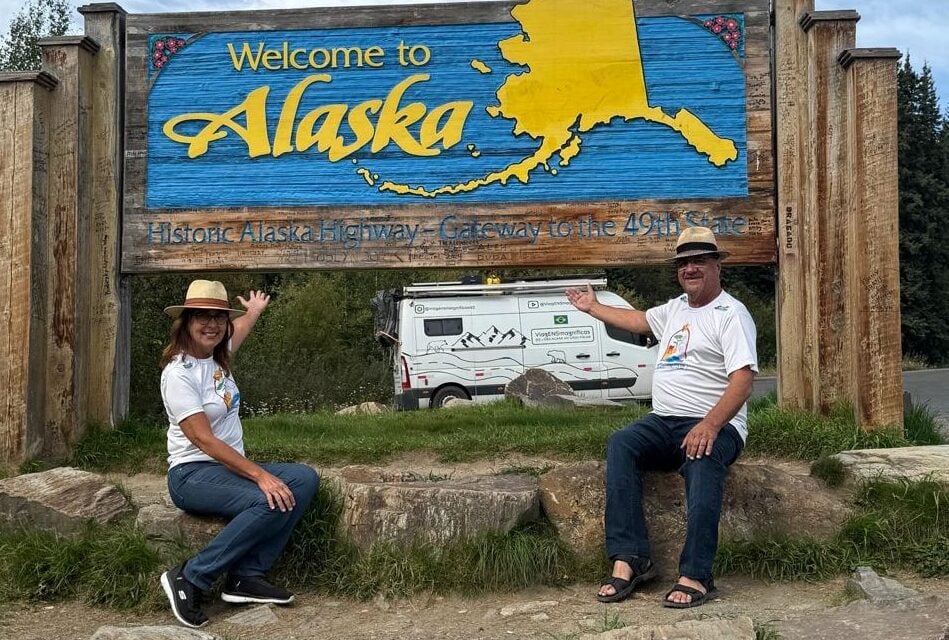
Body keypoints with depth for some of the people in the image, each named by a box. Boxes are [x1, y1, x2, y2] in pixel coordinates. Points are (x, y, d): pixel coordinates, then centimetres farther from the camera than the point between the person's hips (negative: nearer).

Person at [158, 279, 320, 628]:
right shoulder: (178, 373, -16)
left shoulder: (216, 355, 7)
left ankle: (248, 576, -15)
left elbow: (239, 329, 33)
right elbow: (203, 439, -22)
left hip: (230, 466, 9)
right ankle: (189, 578, -17)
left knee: (305, 478, -12)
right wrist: (259, 474, -27)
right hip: (193, 474, -8)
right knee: (271, 502, -32)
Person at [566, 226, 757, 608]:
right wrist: (592, 307, 47)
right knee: (621, 444, -23)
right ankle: (629, 559, -28)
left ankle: (695, 576, -37)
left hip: (714, 425, -6)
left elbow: (743, 379, -16)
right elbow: (638, 320, 41)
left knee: (703, 460, -39)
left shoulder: (731, 314, -4)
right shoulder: (676, 308, 22)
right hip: (663, 421, 7)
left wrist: (710, 425, -30)